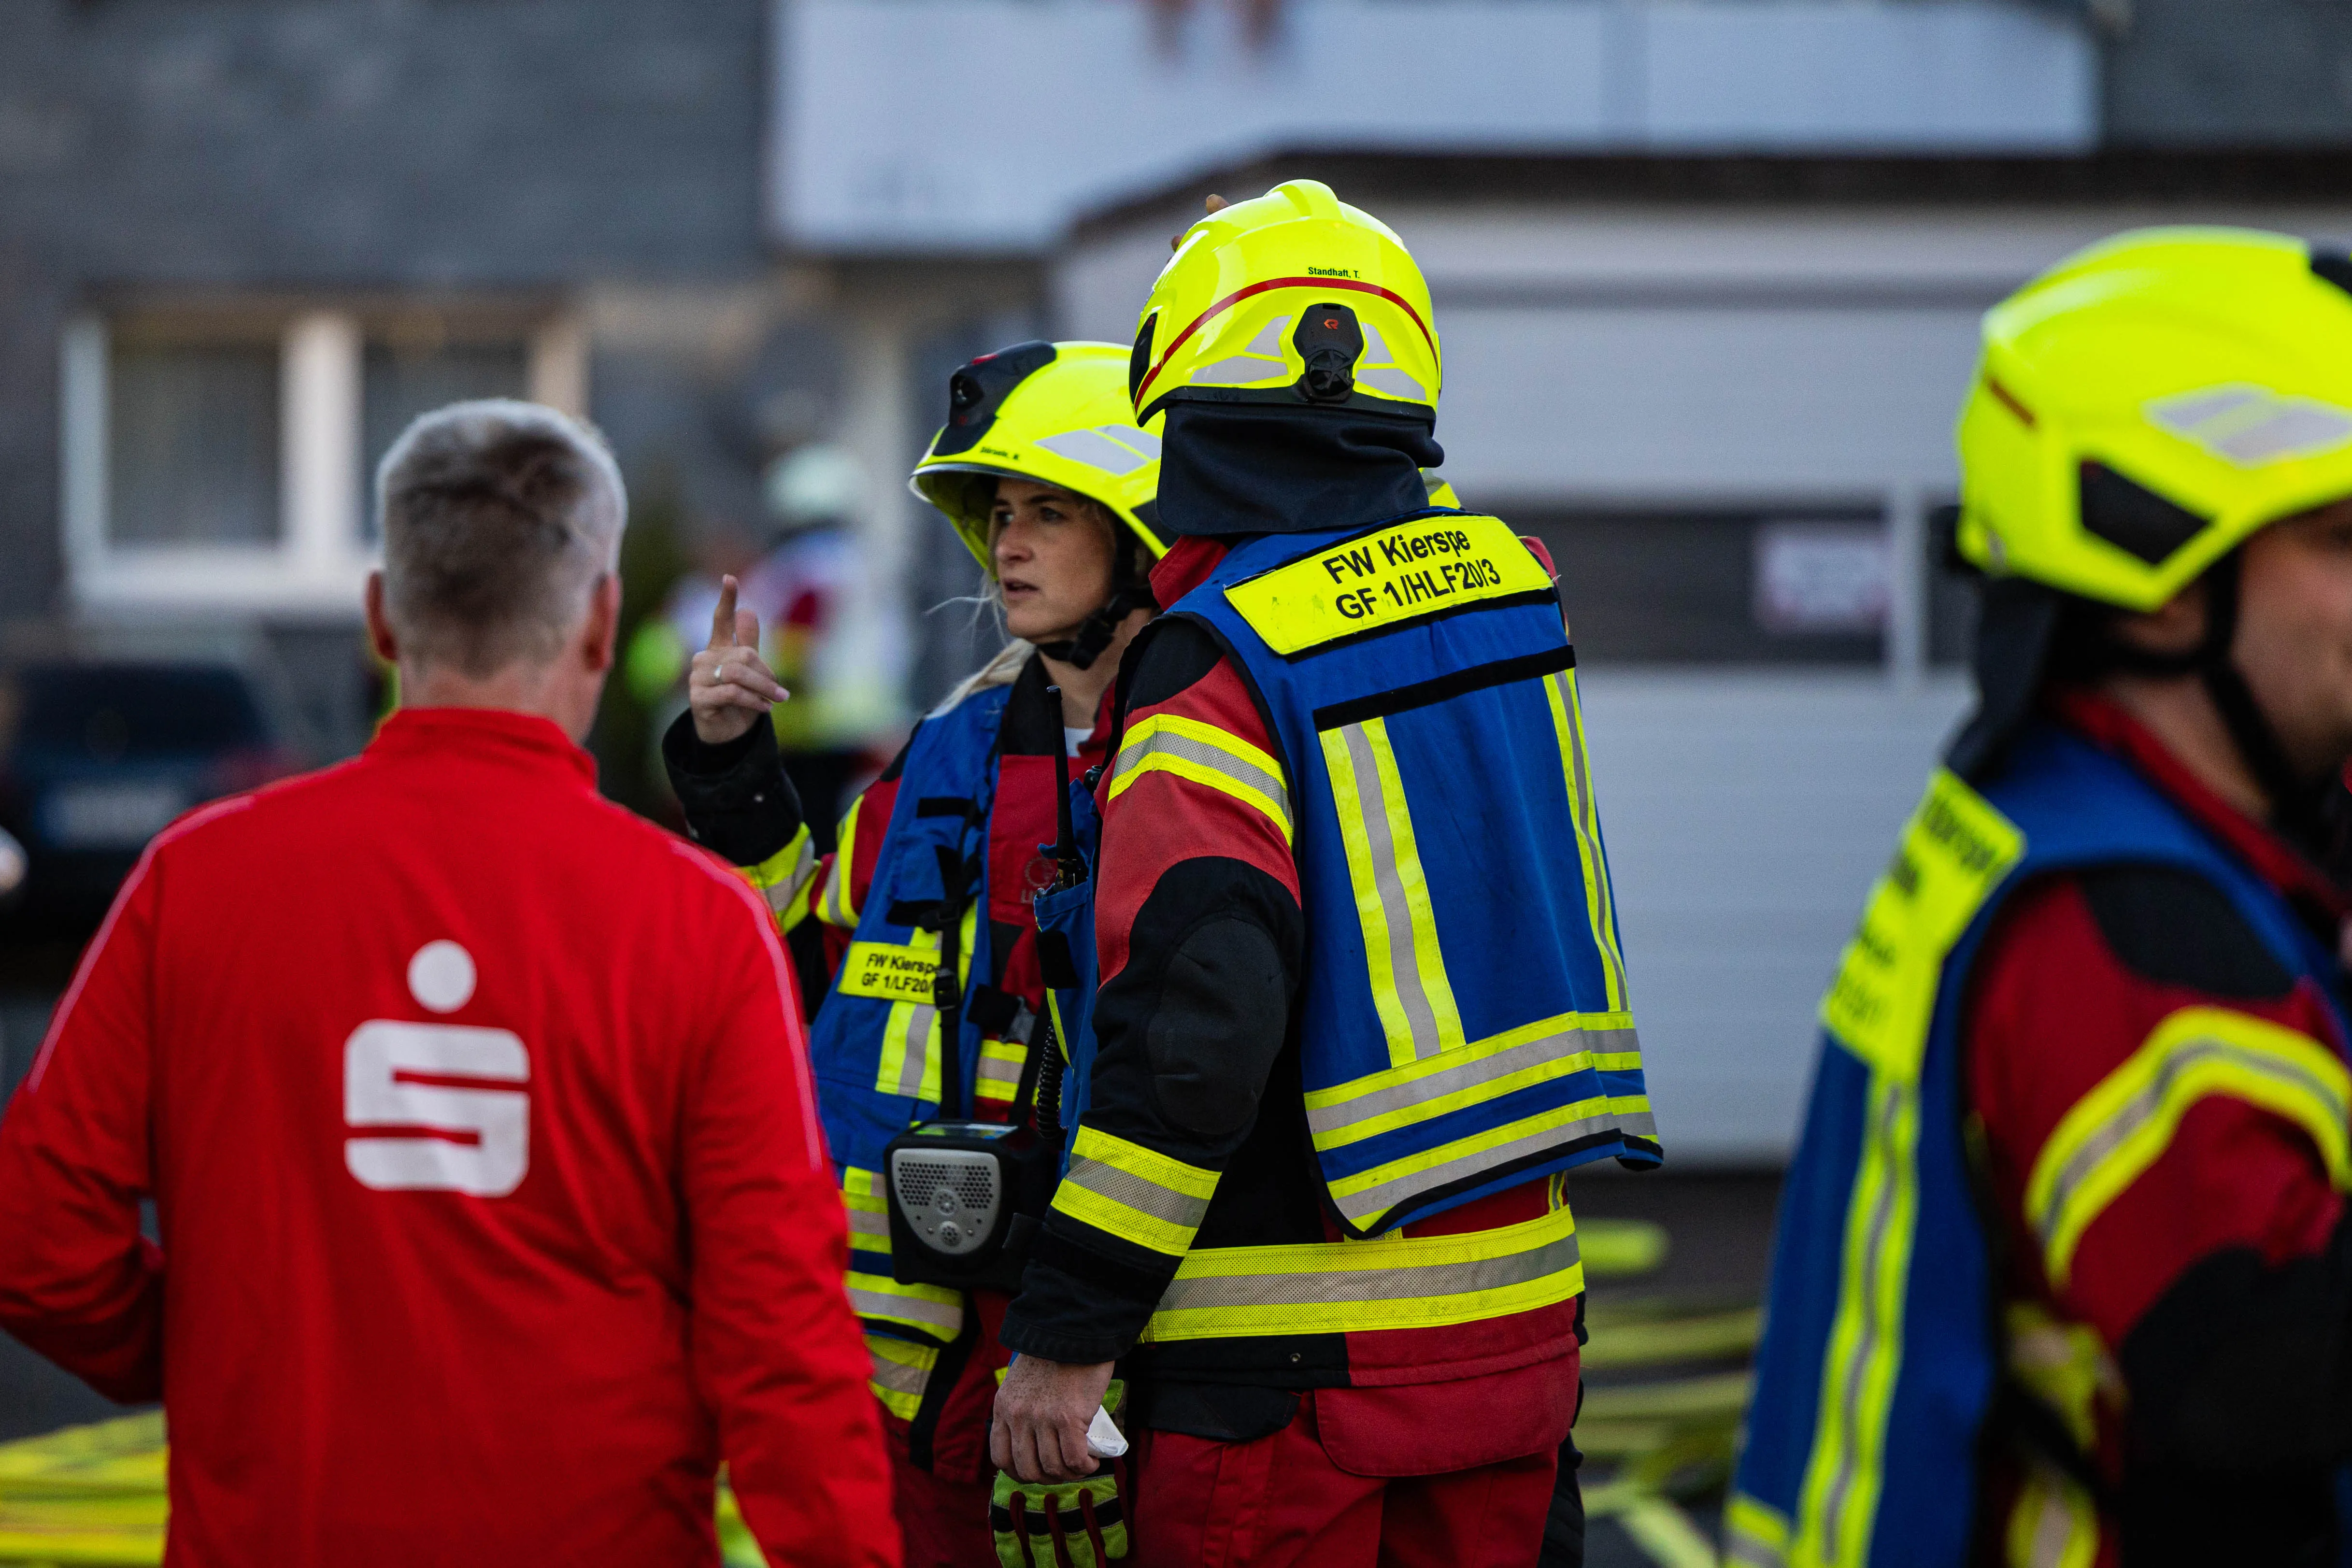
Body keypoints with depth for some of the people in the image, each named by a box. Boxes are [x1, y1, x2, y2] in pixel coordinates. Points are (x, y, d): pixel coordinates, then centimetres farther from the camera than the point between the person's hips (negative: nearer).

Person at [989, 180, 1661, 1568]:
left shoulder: (1220, 662, -14)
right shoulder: (1502, 582, 6)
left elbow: (1191, 1015, -23)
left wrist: (1070, 1328, -18)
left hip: (1297, 1350, -6)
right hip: (1516, 1308, 7)